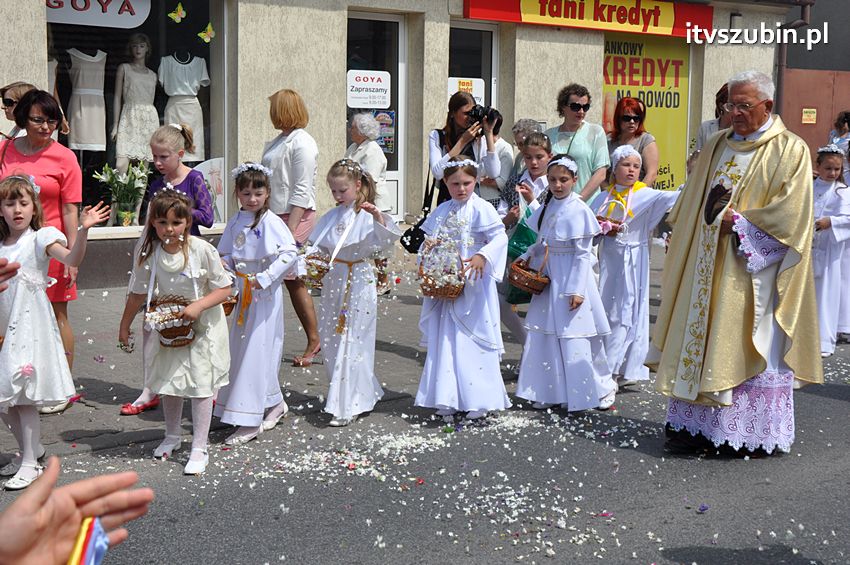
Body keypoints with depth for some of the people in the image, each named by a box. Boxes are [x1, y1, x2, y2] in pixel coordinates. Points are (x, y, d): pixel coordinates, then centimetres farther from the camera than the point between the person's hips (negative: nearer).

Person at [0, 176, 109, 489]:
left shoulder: (40, 239, -7)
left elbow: (72, 259, -24)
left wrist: (83, 231, -38)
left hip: (30, 326, -6)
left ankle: (30, 464, 3)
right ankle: (31, 449, 29)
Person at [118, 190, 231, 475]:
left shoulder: (202, 250, -22)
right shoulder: (148, 254, -13)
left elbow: (224, 288, -15)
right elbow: (139, 293, 1)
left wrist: (198, 305, -29)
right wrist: (124, 324, 7)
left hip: (202, 326, -3)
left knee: (201, 384, -1)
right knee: (169, 382, 15)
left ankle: (199, 449, 7)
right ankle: (172, 436, 36)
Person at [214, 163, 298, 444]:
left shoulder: (270, 221, -12)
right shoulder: (235, 222, 8)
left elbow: (290, 253, -19)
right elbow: (226, 254, 17)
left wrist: (265, 278, -22)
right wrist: (224, 263, -6)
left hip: (266, 293, -7)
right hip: (243, 292, 7)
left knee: (256, 351, -7)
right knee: (242, 347, 13)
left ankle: (250, 421, -3)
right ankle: (275, 403, 30)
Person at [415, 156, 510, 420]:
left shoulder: (481, 209, -8)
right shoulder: (441, 211, 10)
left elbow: (500, 237, -16)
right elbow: (430, 238, 17)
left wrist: (483, 256, -31)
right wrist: (427, 248, -5)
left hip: (473, 284, -6)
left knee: (473, 340, -2)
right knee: (446, 341, 9)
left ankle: (479, 398, 7)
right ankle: (449, 398, 17)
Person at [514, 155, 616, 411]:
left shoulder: (579, 210, -13)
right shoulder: (547, 208, 8)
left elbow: (584, 254, -14)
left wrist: (576, 289, -18)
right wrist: (527, 256, 0)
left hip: (570, 280, -7)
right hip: (547, 279, 7)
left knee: (574, 339, -3)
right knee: (544, 338, 9)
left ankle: (603, 387, 14)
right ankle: (550, 392, 20)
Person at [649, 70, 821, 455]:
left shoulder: (790, 151, -4)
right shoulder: (716, 147, 14)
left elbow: (791, 211, -14)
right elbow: (691, 204, 20)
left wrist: (739, 220, -16)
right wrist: (682, 238, 10)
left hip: (751, 270, -6)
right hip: (708, 266, 6)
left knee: (749, 345, -3)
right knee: (700, 337, 5)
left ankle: (753, 433, 7)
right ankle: (697, 425, 11)